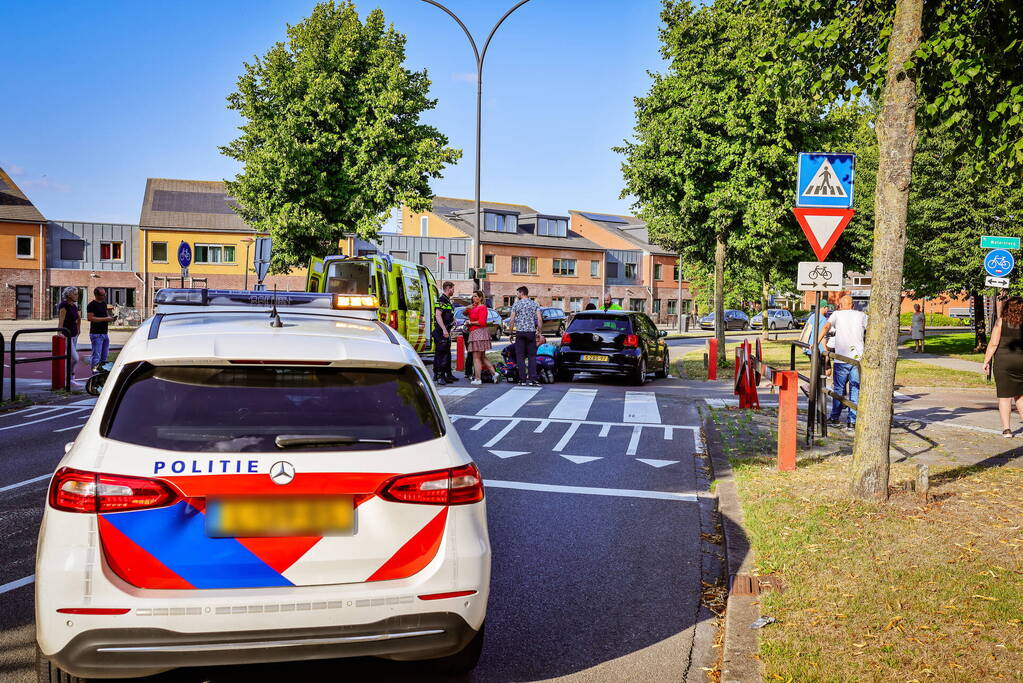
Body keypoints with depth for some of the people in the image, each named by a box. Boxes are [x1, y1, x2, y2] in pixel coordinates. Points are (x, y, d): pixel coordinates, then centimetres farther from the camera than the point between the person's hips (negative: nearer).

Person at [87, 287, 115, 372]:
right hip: (96, 334, -8)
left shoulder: (104, 303, 15)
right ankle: (94, 371, -6)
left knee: (104, 356, 13)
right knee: (96, 356, -8)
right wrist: (105, 319, -20)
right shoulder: (92, 305, -10)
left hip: (104, 333, 9)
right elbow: (90, 318, -19)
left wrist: (110, 317, 5)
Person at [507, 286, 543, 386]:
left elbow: (512, 320, -2)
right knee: (532, 355, 5)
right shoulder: (534, 304, 5)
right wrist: (539, 332, 6)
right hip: (531, 332, 1)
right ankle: (533, 379, -5)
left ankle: (523, 379, 1)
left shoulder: (516, 304, 1)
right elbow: (539, 319, -2)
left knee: (520, 356, 4)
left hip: (520, 332, -1)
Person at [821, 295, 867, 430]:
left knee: (838, 389, 12)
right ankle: (852, 421, 1)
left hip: (841, 359, -1)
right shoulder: (861, 315, 9)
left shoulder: (837, 314, 4)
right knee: (855, 390, 4)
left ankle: (835, 417, 21)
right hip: (858, 358, 1)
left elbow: (827, 326, -12)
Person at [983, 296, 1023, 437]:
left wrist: (986, 361, -1)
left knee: (1004, 395, 2)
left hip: (1003, 360, -2)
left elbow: (993, 343, -8)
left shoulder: (1001, 320, -4)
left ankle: (1006, 429, 1)